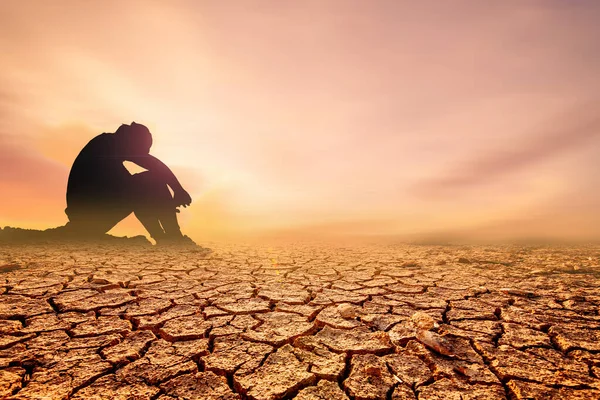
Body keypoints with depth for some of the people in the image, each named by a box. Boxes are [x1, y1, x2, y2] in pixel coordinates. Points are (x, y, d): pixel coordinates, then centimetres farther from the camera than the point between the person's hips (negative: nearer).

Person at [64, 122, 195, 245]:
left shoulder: (104, 144, 24)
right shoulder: (111, 142, -1)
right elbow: (156, 165, -13)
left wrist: (161, 203, 25)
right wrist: (178, 190, -6)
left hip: (83, 215, 9)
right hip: (92, 215, -9)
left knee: (139, 193, 22)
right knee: (154, 180, -8)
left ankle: (162, 238, 12)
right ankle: (175, 237, -7)